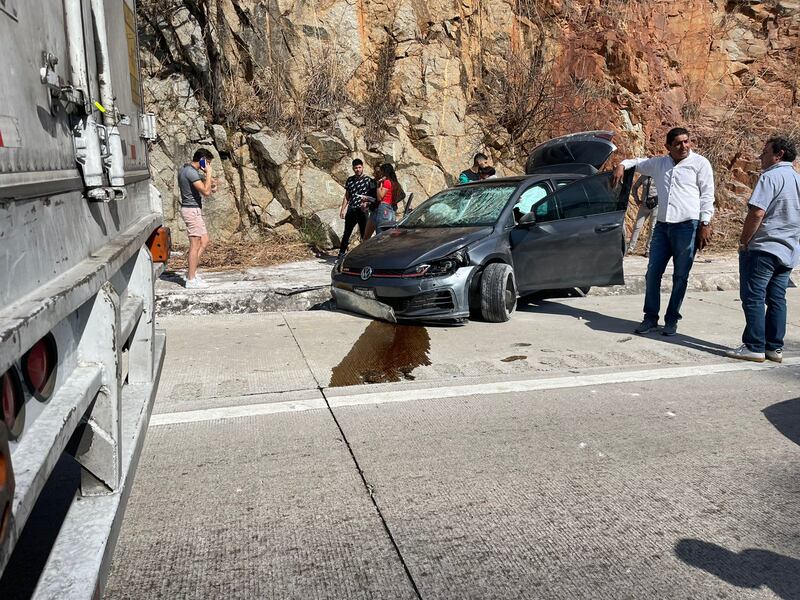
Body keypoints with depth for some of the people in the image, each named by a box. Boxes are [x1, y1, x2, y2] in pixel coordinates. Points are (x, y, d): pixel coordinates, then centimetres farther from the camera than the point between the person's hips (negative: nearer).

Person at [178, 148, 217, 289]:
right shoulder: (191, 172, -18)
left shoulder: (185, 169, 14)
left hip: (194, 210, 10)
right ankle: (191, 280, -2)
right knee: (195, 244, -6)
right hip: (192, 210, -10)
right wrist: (208, 173, -15)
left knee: (205, 241, 15)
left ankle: (192, 272, 19)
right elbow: (206, 192, -23)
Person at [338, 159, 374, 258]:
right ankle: (342, 252, 16)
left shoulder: (368, 180, -1)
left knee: (364, 234, 0)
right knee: (347, 233, 8)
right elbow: (347, 196, 17)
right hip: (351, 210, 4)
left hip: (362, 210, -4)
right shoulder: (350, 180, 12)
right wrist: (342, 209, 12)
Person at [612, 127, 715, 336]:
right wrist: (622, 165, 8)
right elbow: (638, 162, 30)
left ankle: (672, 319, 12)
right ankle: (651, 317, 11)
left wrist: (705, 224, -9)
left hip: (687, 226, -4)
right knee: (653, 272, 2)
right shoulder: (659, 163, 14)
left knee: (680, 276, 2)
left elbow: (707, 195, -1)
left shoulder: (700, 163, 2)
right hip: (662, 225, 4)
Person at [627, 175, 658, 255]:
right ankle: (630, 248, 6)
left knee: (653, 228, 2)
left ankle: (649, 250, 10)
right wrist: (637, 199, 10)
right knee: (637, 226, 1)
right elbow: (635, 187, 20)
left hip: (655, 205, -3)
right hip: (644, 204, 3)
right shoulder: (643, 177, 7)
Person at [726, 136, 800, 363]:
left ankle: (754, 347, -2)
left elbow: (757, 212, -21)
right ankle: (775, 347, 13)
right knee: (777, 299, 10)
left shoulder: (771, 177, -12)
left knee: (753, 297, -3)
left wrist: (743, 241, -12)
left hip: (762, 248, -8)